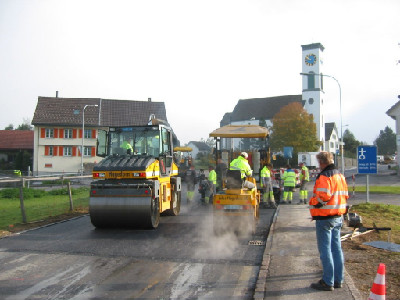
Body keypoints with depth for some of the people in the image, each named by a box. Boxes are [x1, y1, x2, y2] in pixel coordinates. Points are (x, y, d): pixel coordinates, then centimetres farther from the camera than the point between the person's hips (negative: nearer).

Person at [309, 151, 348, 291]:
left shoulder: (324, 176, -17)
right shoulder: (340, 175, 12)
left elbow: (322, 197, -26)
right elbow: (345, 195, 16)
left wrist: (312, 201, -8)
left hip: (325, 218, -9)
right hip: (338, 217, 9)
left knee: (325, 250, -2)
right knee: (336, 248, 14)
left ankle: (328, 282, 4)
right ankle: (338, 280, 21)